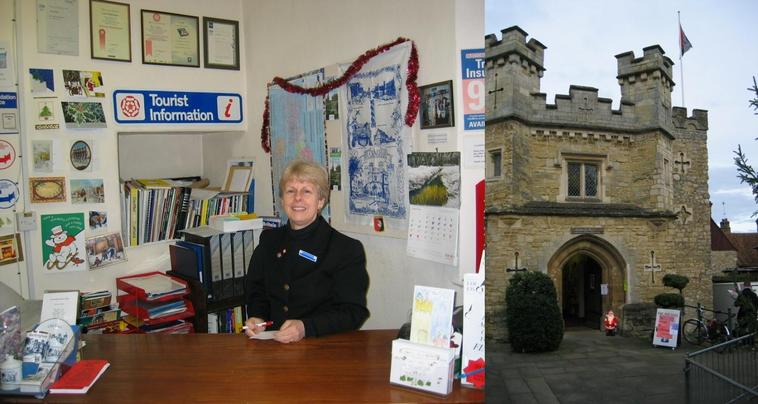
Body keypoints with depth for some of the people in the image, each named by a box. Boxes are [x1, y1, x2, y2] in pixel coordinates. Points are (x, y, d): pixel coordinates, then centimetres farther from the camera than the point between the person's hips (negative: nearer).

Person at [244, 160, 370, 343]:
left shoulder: (347, 249, -4)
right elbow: (257, 294, 20)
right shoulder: (269, 240, 13)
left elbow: (353, 313, -9)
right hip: (271, 344, 5)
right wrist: (256, 318, -2)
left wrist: (306, 328, -23)